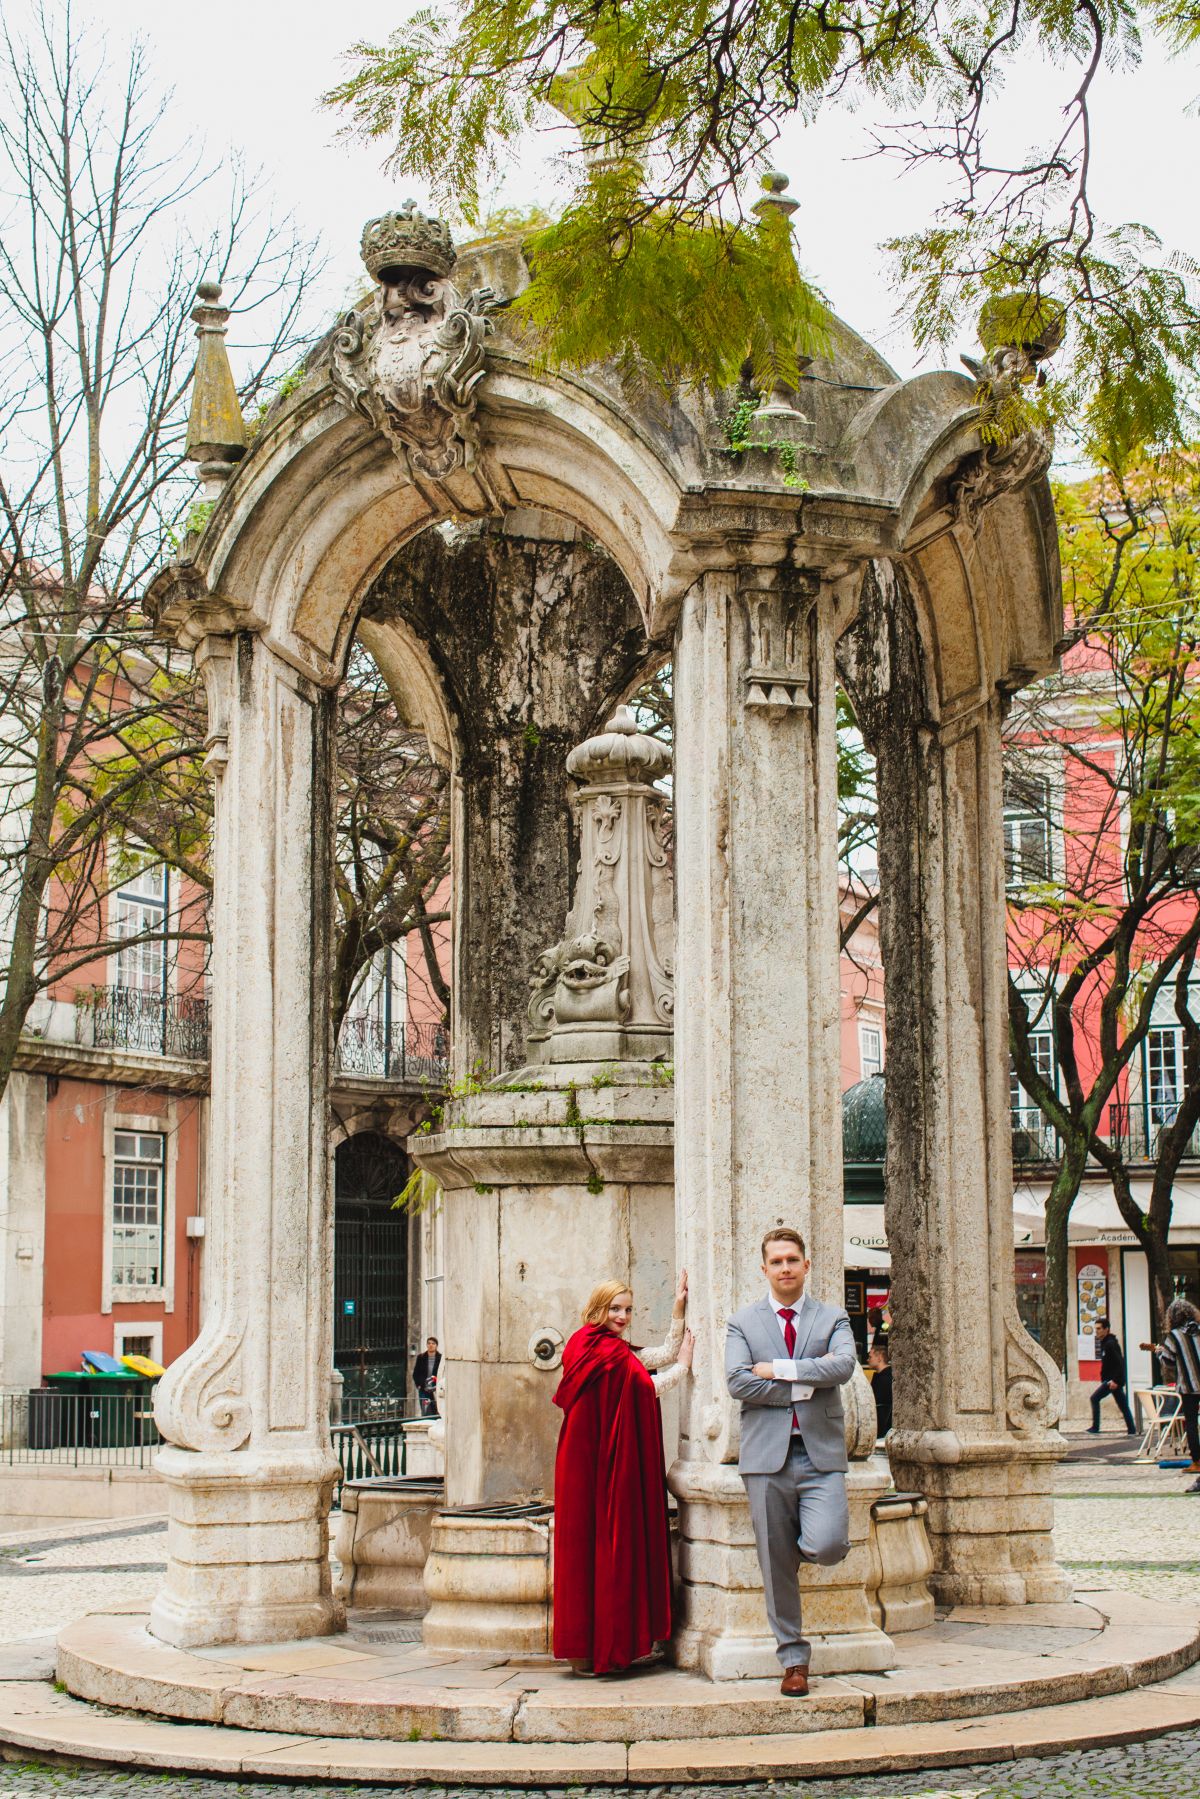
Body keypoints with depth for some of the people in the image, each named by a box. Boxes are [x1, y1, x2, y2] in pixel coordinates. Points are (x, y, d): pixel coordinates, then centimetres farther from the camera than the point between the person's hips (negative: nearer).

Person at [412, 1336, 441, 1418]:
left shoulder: (441, 1358, 2)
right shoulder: (421, 1358, 8)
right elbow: (415, 1374, 13)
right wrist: (418, 1385, -1)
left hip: (436, 1390, -1)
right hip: (424, 1390, 1)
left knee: (436, 1413, -3)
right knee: (425, 1414, -1)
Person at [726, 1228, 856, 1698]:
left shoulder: (833, 1319, 9)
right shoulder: (743, 1323, 9)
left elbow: (843, 1365, -11)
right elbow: (737, 1381, -8)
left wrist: (778, 1369, -13)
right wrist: (804, 1386, -10)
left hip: (820, 1452, 0)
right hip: (767, 1455, 0)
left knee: (828, 1546, -19)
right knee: (776, 1566, 2)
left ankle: (808, 1540, 18)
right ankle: (793, 1658, 15)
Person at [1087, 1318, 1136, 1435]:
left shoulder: (1110, 1344, -16)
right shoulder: (1104, 1343, 16)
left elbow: (1120, 1363, -23)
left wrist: (1115, 1380, -26)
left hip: (1113, 1380, -10)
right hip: (1113, 1380, 10)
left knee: (1095, 1398, -12)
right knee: (1123, 1405, 12)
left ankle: (1095, 1429, -12)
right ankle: (1132, 1430, 15)